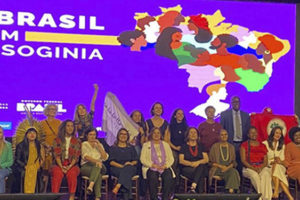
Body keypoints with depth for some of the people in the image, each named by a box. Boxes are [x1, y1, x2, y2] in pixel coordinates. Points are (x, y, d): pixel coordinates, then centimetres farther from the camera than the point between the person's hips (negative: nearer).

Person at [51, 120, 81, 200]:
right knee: (57, 173, -34)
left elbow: (76, 156, 2)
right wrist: (61, 167, -15)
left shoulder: (76, 141, 12)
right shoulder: (57, 140, 11)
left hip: (71, 164, 0)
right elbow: (56, 155, 1)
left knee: (72, 173, -34)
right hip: (59, 164, 0)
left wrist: (69, 166, -15)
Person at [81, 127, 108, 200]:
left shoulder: (99, 145, 21)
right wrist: (96, 161, -28)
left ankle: (90, 186, -53)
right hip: (86, 166, -3)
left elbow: (105, 157, 6)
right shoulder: (84, 144, 10)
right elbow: (85, 156, -10)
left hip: (100, 167, 3)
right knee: (98, 174, -36)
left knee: (98, 166, -37)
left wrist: (99, 146, -1)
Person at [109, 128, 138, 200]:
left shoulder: (131, 148, 23)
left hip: (130, 168, 1)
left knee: (127, 169, -38)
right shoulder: (113, 148, 16)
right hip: (116, 168, -1)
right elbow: (111, 162, 4)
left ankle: (118, 186, -54)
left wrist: (131, 163, -11)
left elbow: (136, 161, 14)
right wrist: (121, 166, -14)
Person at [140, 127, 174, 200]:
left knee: (168, 177, -32)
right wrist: (153, 165, -13)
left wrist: (165, 165, -9)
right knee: (153, 177, -36)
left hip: (164, 167, 2)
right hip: (151, 168, -2)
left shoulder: (166, 144, 19)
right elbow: (143, 159, 2)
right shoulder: (146, 145, 12)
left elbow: (171, 158, 12)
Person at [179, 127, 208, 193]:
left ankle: (193, 187, -47)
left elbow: (206, 159, 6)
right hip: (187, 169, -2)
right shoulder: (184, 146, 11)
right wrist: (191, 163, -18)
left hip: (201, 168, 2)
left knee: (201, 167, -37)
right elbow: (181, 161, 0)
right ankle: (200, 192, -37)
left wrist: (198, 162, -16)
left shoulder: (201, 146, 18)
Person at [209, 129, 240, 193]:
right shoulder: (215, 146, 8)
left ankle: (231, 191, -41)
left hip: (229, 168, 3)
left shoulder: (231, 147, 17)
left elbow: (234, 161, 13)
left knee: (234, 172, -33)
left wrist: (228, 167, -8)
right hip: (217, 169, -3)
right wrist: (220, 166, -11)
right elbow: (211, 161, 4)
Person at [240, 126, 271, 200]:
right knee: (255, 176, -37)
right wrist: (253, 168, -15)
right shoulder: (244, 145, 8)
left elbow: (266, 161, 10)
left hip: (261, 167, 2)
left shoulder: (262, 146, 16)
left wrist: (260, 168, -12)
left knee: (266, 175, -34)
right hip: (249, 168, -2)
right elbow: (243, 160, -1)